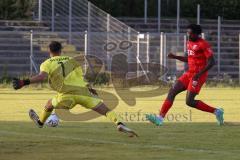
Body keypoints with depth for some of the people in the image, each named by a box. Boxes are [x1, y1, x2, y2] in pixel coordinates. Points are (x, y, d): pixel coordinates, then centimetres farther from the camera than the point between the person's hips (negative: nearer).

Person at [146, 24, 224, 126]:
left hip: (198, 76, -9)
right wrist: (175, 57, 13)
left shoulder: (203, 44, -14)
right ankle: (160, 118, -2)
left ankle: (216, 111, -1)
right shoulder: (189, 43, 12)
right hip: (189, 73, 9)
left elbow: (211, 62, -18)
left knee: (189, 101, -13)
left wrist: (199, 74, -24)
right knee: (172, 92, -1)